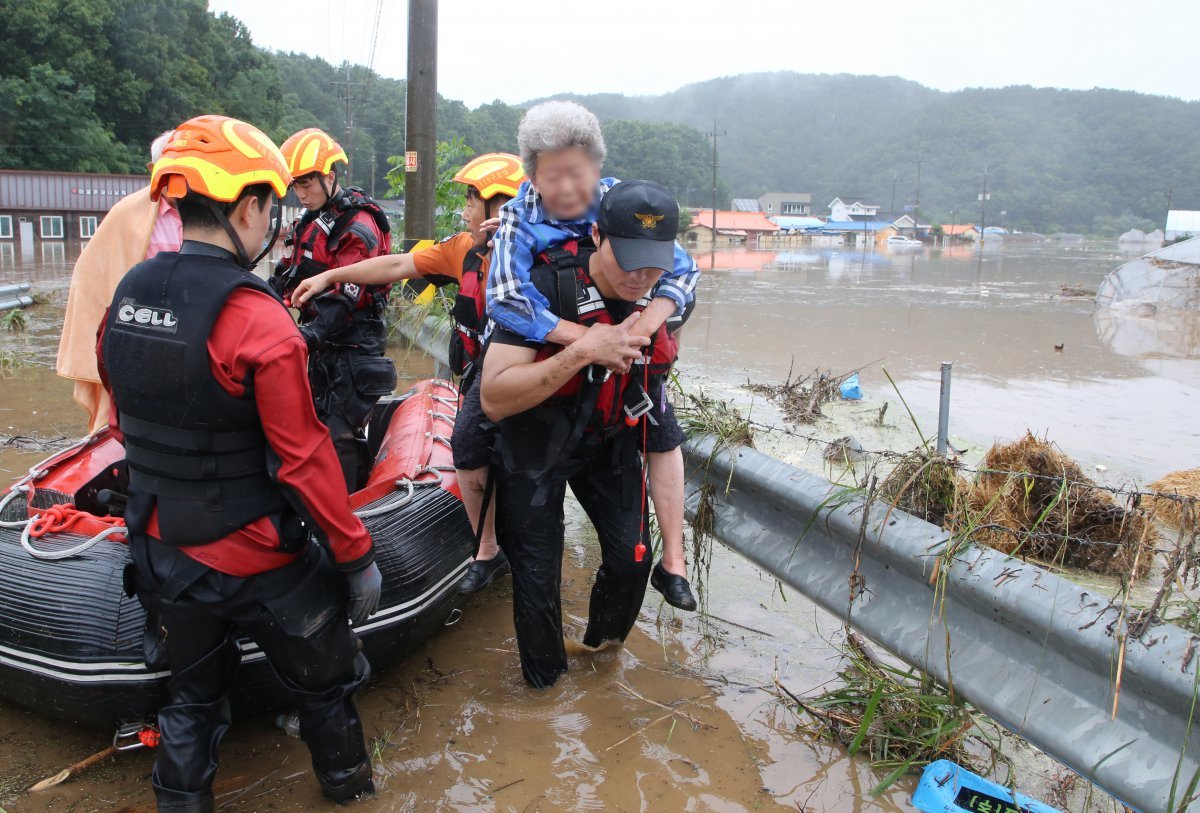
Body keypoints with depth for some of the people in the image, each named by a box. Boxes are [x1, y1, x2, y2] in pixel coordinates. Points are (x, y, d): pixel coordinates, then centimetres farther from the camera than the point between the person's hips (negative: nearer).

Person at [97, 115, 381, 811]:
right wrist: (358, 554, -11)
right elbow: (304, 459, -22)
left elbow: (125, 425, 10)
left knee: (194, 695, 25)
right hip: (257, 560, -6)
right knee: (327, 682, 19)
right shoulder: (257, 319, -24)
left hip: (162, 551, 6)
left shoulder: (126, 297, -2)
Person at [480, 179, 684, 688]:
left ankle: (604, 638, 36)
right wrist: (582, 352, -42)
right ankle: (543, 678, 30)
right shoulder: (546, 285, -30)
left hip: (608, 438, 4)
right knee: (537, 570, 3)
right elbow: (494, 400, -36)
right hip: (534, 442, -4)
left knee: (632, 557, 3)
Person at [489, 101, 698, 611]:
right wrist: (587, 339, -48)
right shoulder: (519, 218, -24)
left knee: (663, 440, 2)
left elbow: (681, 271, -22)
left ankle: (672, 563, 18)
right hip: (543, 349, -1)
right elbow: (505, 300, -38)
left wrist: (641, 327, -43)